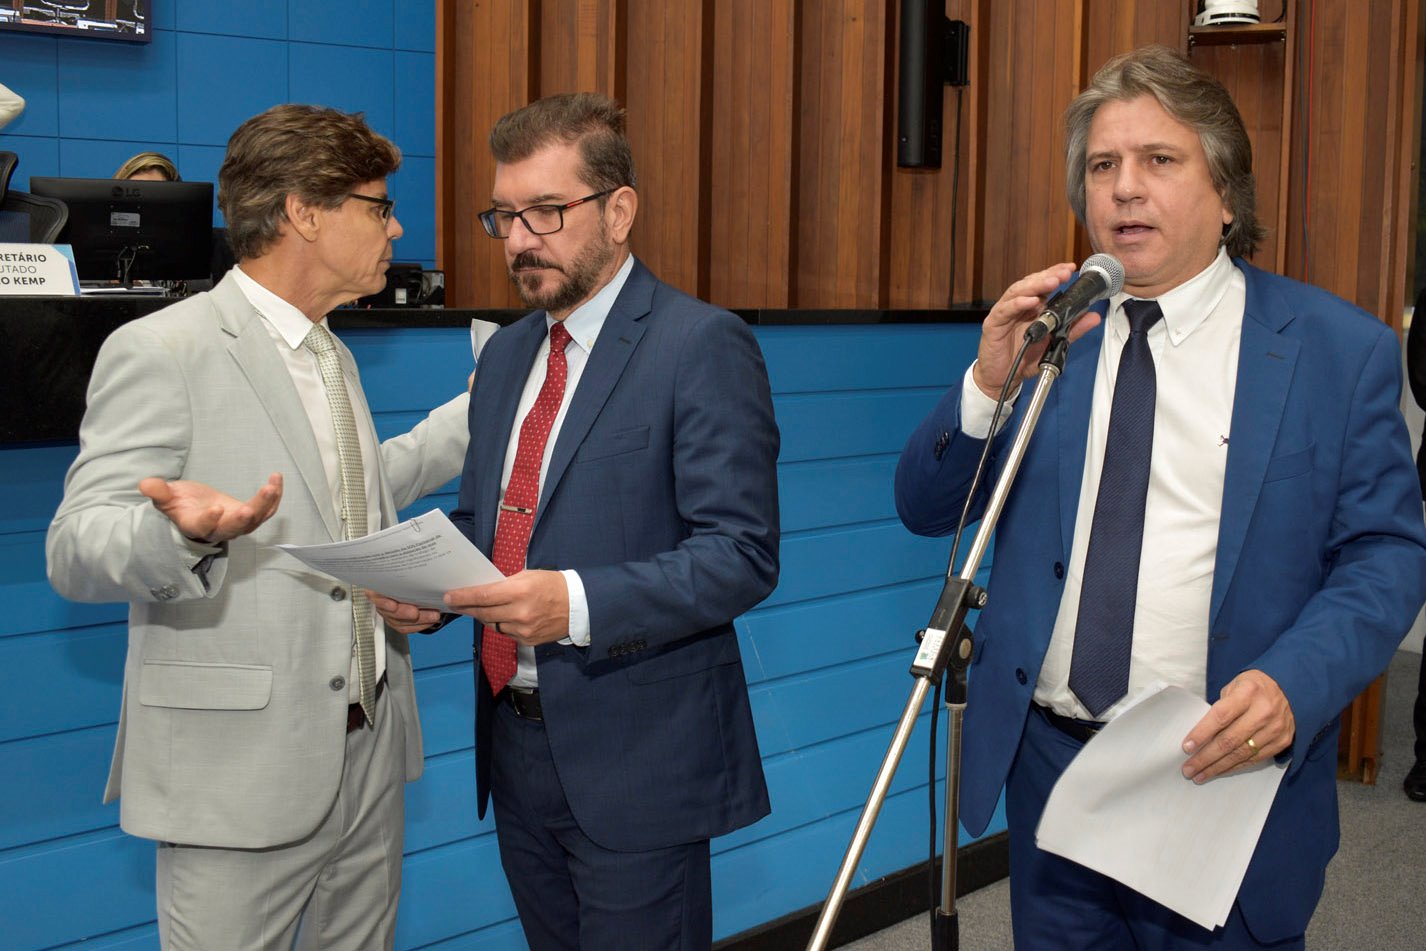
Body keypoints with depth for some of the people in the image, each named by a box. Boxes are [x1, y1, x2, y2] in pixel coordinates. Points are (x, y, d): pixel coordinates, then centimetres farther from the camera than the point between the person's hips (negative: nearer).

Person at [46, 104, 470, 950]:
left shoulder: (333, 357, 17)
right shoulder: (160, 351, -12)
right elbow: (76, 554, -15)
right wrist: (186, 531, -36)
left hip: (369, 755, 8)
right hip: (243, 776, -8)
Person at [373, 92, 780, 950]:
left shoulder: (702, 345, -11)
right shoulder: (506, 353, 13)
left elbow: (742, 553, -17)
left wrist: (578, 604, -29)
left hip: (636, 756, -7)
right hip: (517, 744, 7)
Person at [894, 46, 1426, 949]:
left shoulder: (1341, 348, -5)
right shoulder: (1044, 326, 4)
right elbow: (925, 508, 2)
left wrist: (1294, 686, -23)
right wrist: (989, 384, -16)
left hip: (1223, 774, -3)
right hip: (1047, 766, 3)